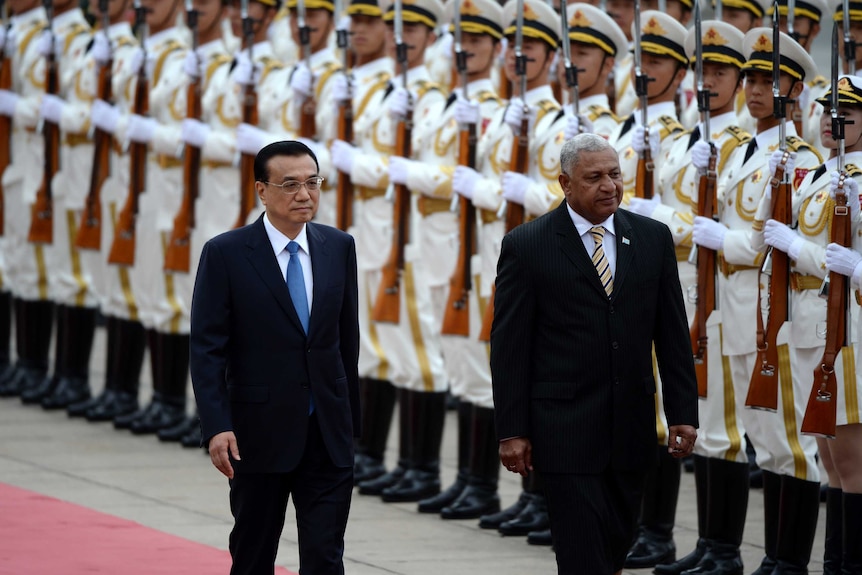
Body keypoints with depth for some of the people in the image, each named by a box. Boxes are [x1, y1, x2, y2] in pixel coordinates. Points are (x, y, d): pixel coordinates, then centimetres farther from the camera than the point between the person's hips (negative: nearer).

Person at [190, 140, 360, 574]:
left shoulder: (338, 248, 5)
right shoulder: (225, 254, -7)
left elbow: (346, 339, 12)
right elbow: (207, 349, -9)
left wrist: (350, 420, 13)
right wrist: (216, 427, -18)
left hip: (327, 436, 2)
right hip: (260, 434, -2)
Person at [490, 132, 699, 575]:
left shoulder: (653, 238, 8)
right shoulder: (526, 247, -4)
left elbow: (673, 335, 10)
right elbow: (509, 349, -4)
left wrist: (683, 413, 4)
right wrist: (512, 431, -7)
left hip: (631, 428, 4)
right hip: (565, 428, -4)